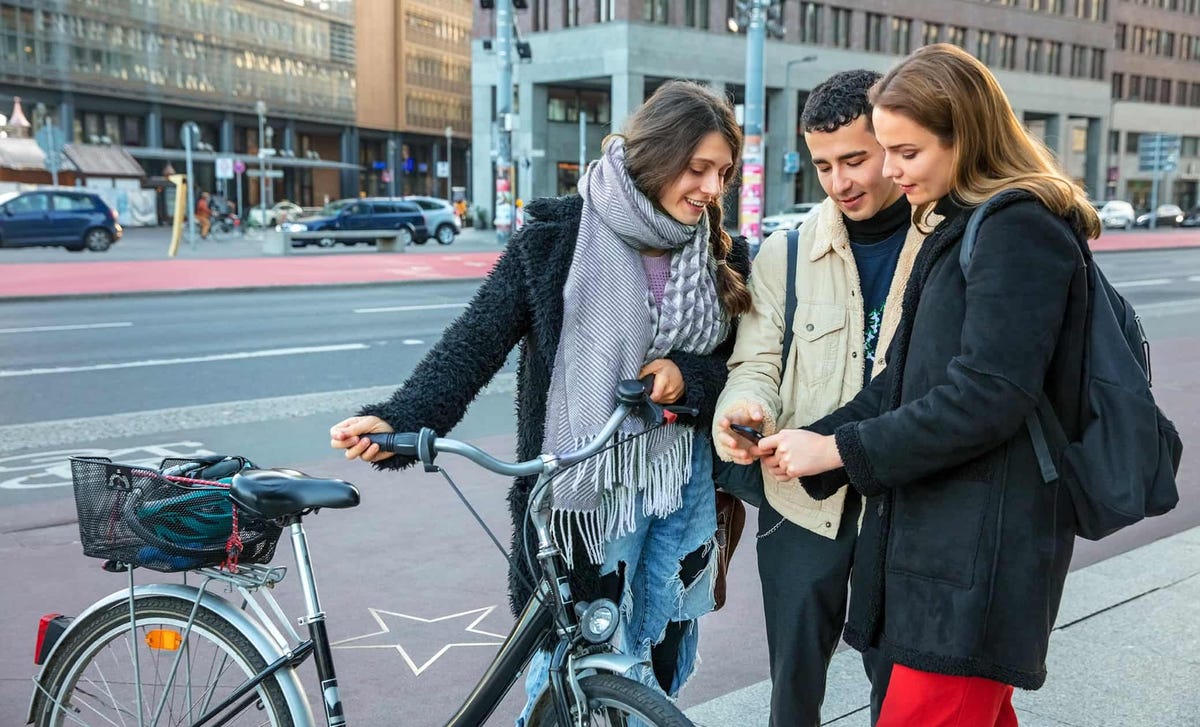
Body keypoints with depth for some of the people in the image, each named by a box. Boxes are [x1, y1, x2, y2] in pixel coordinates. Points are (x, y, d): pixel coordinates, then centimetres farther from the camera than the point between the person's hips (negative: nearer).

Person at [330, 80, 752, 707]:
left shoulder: (723, 256, 3)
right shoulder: (557, 235, -10)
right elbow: (476, 340, -16)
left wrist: (687, 374, -13)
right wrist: (400, 422, -29)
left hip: (683, 490, 4)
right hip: (581, 490, -4)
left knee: (662, 668, 16)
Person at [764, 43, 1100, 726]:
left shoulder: (1020, 229, -14)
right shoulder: (958, 229, 17)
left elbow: (987, 397, -22)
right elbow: (904, 380, 14)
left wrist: (839, 448, -17)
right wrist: (812, 445, 2)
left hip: (981, 554, -9)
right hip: (939, 535, 10)